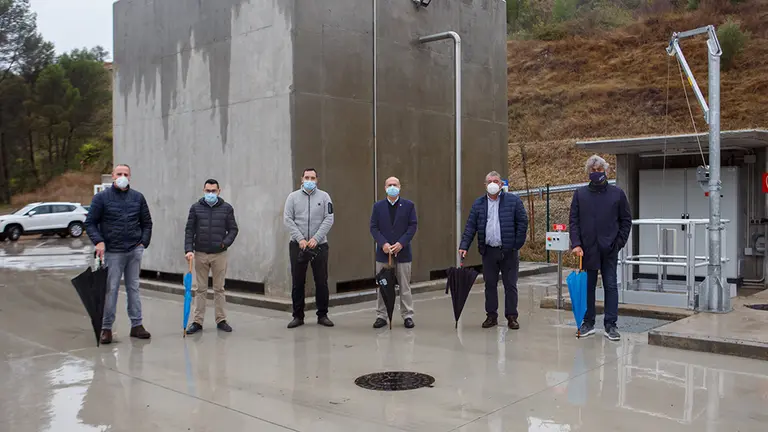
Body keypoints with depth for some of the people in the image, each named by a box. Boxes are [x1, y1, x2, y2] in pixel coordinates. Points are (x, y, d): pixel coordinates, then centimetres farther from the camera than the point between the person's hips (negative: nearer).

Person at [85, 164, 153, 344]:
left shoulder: (138, 197, 9)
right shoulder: (101, 197, 0)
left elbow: (147, 222, 14)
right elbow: (90, 222, 0)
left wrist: (144, 242, 3)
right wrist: (98, 241, -13)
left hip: (134, 251, 3)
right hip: (113, 252, -3)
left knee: (133, 288, 9)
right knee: (111, 290, -1)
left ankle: (136, 325, 15)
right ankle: (106, 328, 8)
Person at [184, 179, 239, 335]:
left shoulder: (227, 208, 3)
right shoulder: (195, 208, 3)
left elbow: (233, 229, 5)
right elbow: (189, 230, 1)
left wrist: (225, 243, -12)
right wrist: (189, 250, -11)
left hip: (219, 254, 0)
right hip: (200, 254, 0)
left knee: (219, 288, 7)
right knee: (200, 289, 5)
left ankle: (221, 320, 15)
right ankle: (198, 322, 11)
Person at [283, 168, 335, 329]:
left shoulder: (324, 196, 5)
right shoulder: (293, 197, 6)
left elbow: (329, 219, -3)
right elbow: (288, 219, -1)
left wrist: (316, 238, -13)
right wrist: (300, 239, -11)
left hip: (319, 244, 0)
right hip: (297, 245, 0)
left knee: (322, 282, 4)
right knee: (298, 282, 5)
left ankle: (322, 315, 15)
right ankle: (298, 316, 15)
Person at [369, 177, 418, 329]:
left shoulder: (408, 205, 3)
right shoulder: (378, 206, 6)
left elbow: (413, 226, -2)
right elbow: (374, 227, 2)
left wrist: (401, 243, -12)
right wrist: (383, 244, -13)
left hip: (403, 252, -1)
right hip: (383, 252, 1)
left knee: (405, 286, 4)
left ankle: (407, 316, 12)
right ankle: (381, 316, 14)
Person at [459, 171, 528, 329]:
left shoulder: (513, 200, 1)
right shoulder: (478, 203, 7)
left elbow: (523, 222, -1)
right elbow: (470, 226, 3)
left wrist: (517, 245, -6)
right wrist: (464, 246, -7)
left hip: (508, 251, -2)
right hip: (488, 251, 2)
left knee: (510, 285, 4)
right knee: (490, 285, 9)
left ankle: (512, 317, 13)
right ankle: (491, 316, 18)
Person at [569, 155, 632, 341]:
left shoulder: (617, 193, 3)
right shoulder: (580, 194, 4)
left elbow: (626, 220, 6)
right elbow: (574, 221, 2)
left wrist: (619, 242, -3)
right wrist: (576, 244, -9)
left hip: (609, 249, -1)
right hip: (587, 249, 1)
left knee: (611, 286, 2)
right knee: (588, 287, 9)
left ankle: (610, 325, 8)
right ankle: (588, 323, 18)